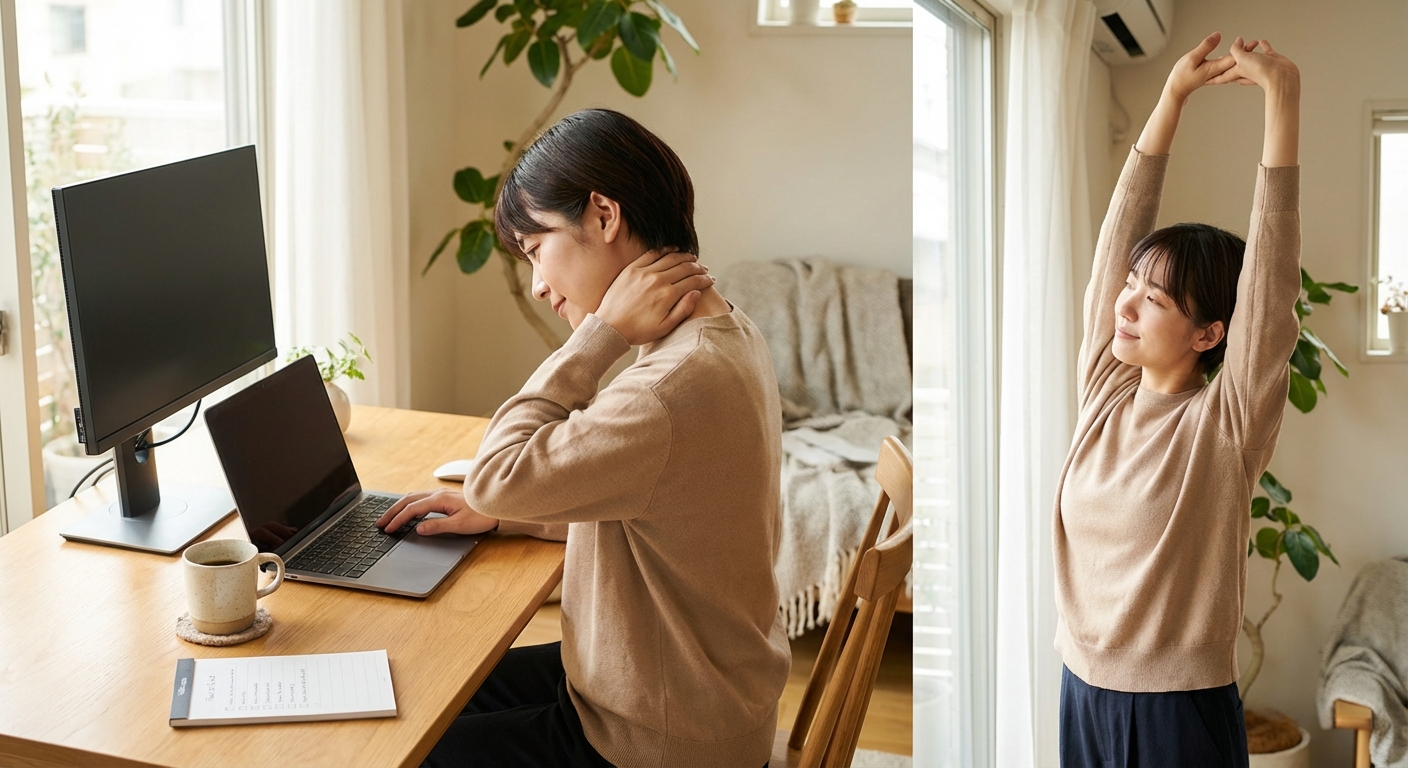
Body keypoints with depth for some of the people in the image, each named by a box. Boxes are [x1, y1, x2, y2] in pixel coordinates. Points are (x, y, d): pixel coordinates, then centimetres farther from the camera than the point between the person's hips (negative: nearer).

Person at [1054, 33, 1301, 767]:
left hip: (1179, 708, -5)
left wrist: (1282, 99, -23)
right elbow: (1120, 231, 0)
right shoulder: (1105, 390, 2)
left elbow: (1270, 267, -19)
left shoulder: (1225, 422, -11)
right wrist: (1173, 95, -2)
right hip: (1083, 690, 5)